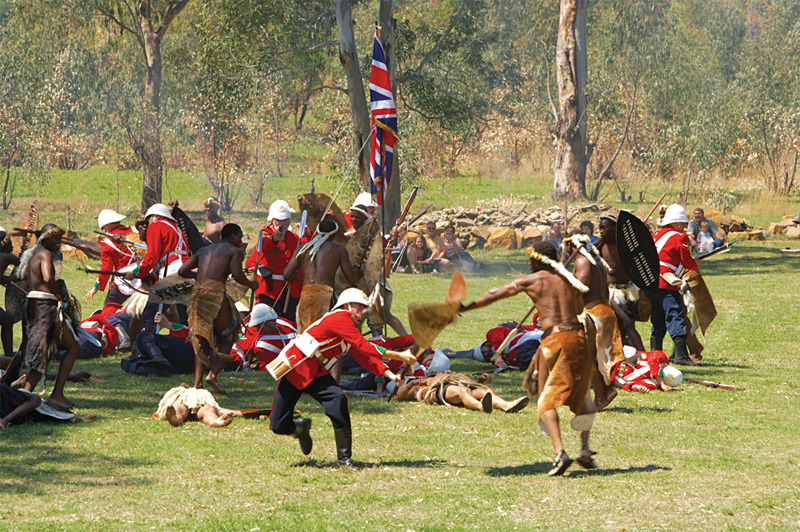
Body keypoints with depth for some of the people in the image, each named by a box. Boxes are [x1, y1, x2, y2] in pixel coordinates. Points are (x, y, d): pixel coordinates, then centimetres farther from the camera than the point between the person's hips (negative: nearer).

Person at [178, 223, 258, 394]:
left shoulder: (204, 250, 26)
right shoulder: (235, 251, 9)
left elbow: (182, 271, 20)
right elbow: (237, 275, -9)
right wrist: (251, 285, 10)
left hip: (197, 293, 6)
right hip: (215, 292, -6)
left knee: (203, 341, 14)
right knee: (227, 338, 9)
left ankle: (197, 381, 0)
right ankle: (213, 374, -11)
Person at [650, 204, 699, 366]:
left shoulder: (656, 235, 16)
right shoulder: (679, 237, -6)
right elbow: (687, 262, -6)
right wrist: (696, 263, 16)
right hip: (666, 285, -8)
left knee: (658, 320, 17)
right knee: (676, 318, -9)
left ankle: (655, 353, 19)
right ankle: (681, 355, -16)